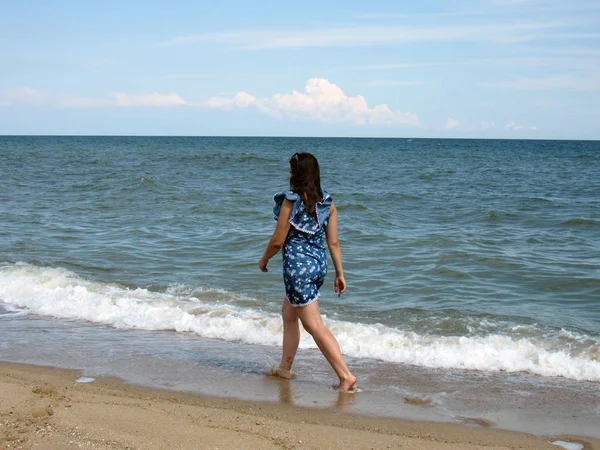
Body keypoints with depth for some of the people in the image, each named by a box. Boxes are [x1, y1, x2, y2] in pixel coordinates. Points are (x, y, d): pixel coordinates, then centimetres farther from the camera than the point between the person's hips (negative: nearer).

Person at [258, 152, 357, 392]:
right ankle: (284, 368, 32)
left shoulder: (291, 201, -13)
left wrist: (264, 260, 8)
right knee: (288, 314, 24)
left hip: (298, 264, -8)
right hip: (319, 263, 8)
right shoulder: (327, 203, 4)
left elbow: (278, 240, -10)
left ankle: (346, 376, -9)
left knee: (314, 325, -4)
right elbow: (333, 242, 5)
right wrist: (340, 273, 11)